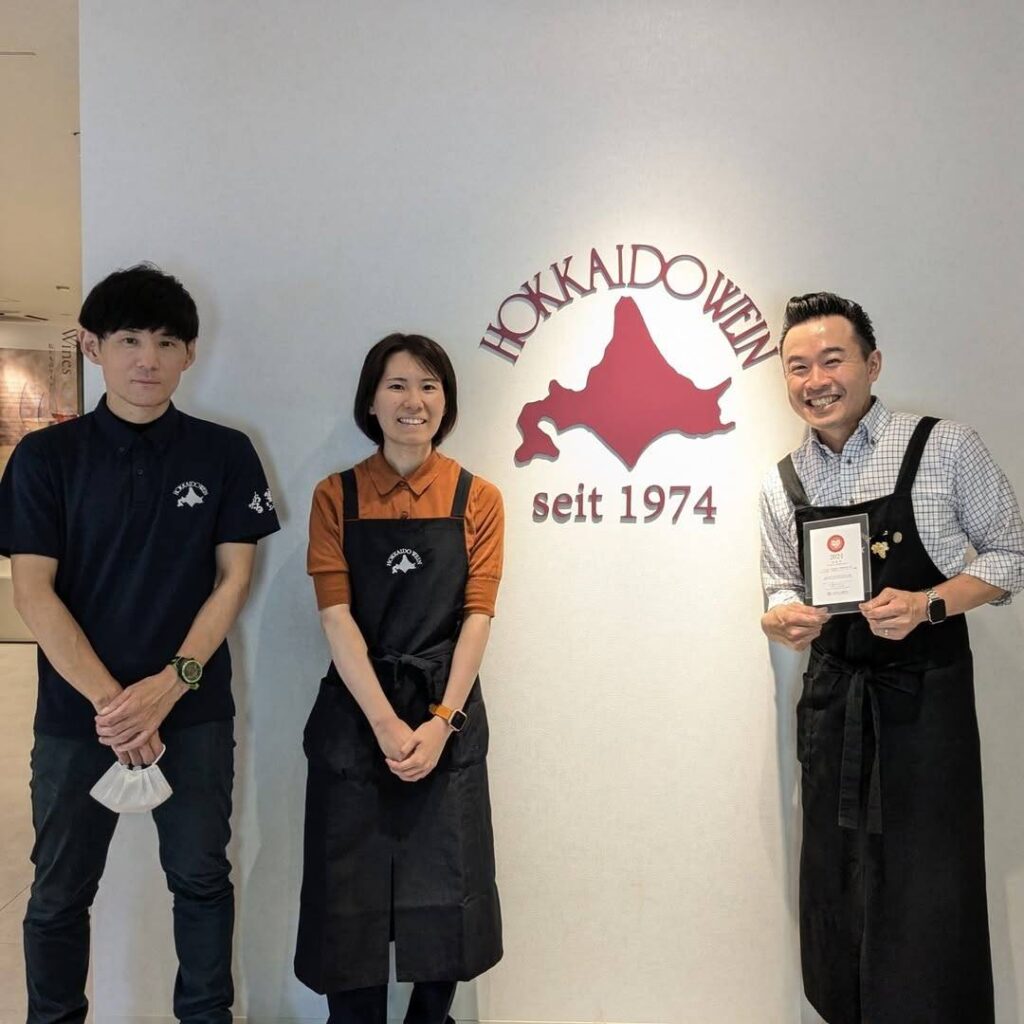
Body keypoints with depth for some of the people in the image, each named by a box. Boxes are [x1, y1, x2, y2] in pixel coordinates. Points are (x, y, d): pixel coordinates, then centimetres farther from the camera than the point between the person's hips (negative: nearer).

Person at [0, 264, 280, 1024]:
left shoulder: (225, 454, -1)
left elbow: (234, 578, -3)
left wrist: (170, 685, -14)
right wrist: (109, 700, -16)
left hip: (196, 710, 0)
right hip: (78, 712, 0)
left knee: (202, 876, 13)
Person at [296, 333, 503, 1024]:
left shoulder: (478, 499, 2)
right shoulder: (336, 496, 1)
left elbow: (478, 615, -3)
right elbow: (337, 616, -7)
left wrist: (440, 721, -13)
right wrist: (386, 723, -15)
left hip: (448, 713, 1)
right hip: (355, 713, 0)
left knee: (445, 888, 8)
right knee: (350, 889, 7)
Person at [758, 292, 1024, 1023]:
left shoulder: (946, 448, -9)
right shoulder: (782, 484, 4)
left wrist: (928, 605, -19)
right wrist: (784, 618, -10)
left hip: (924, 691, -4)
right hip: (831, 695, 4)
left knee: (925, 898, 1)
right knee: (837, 889, 15)